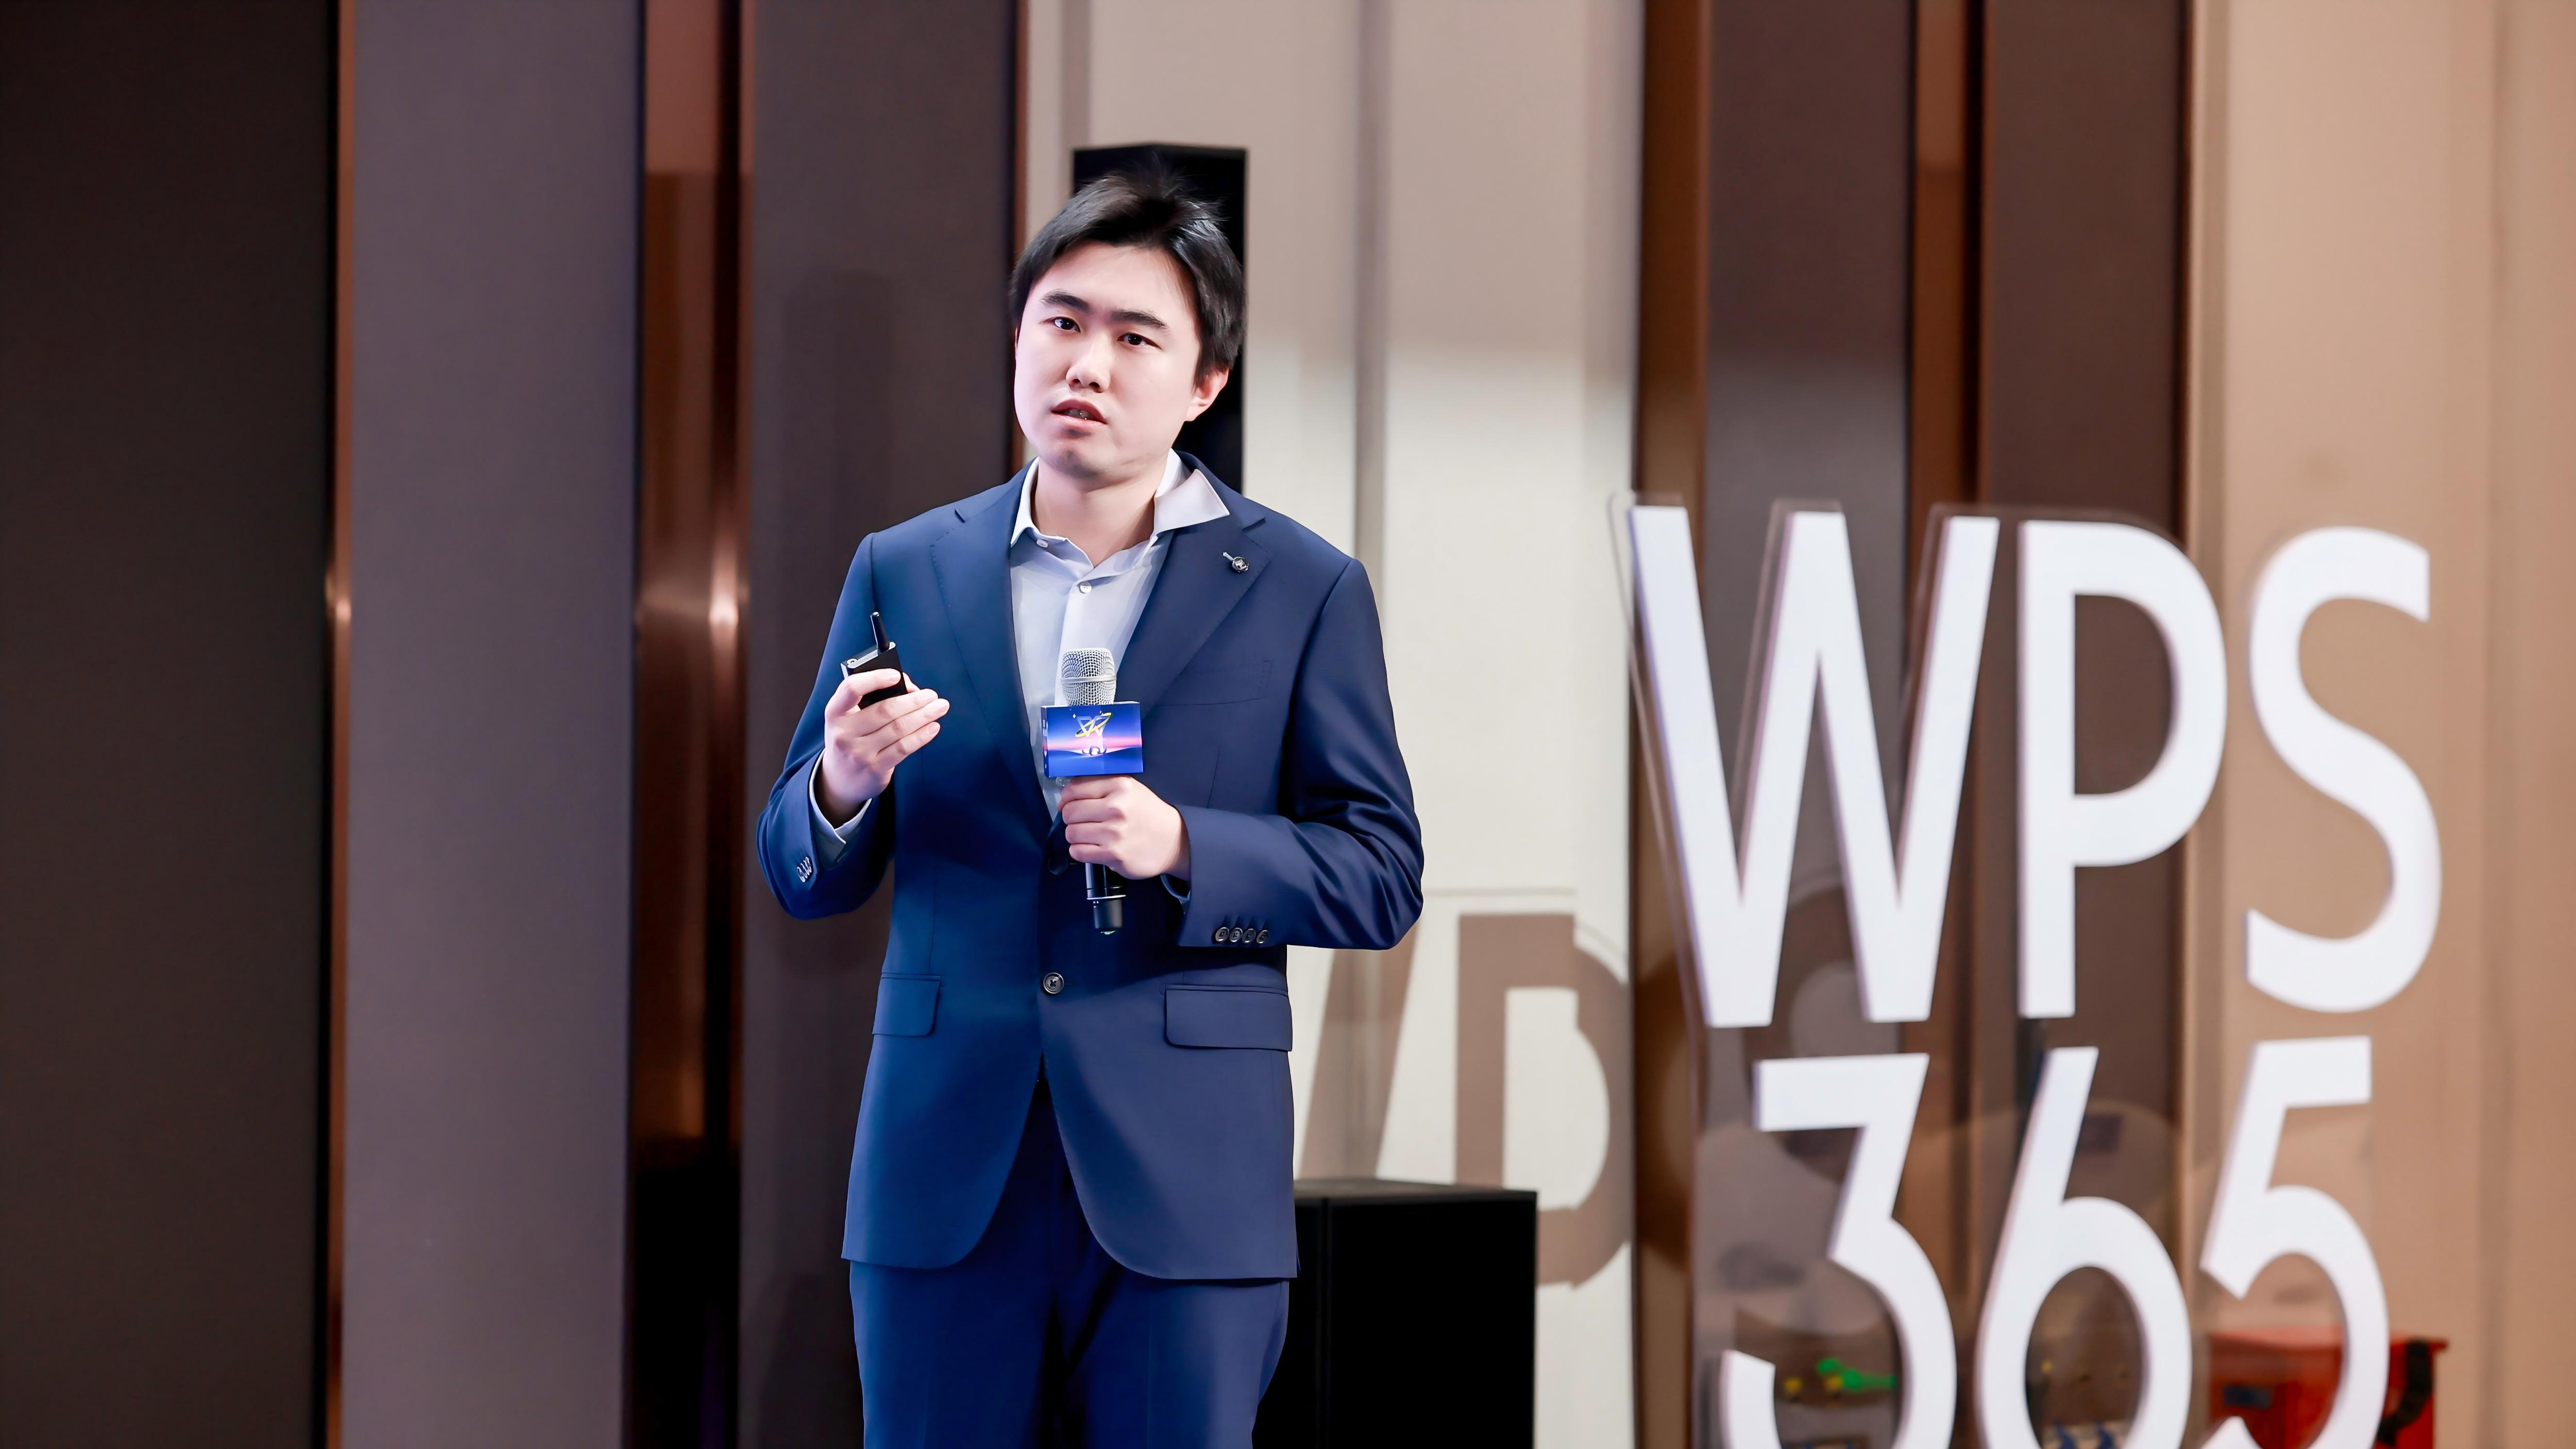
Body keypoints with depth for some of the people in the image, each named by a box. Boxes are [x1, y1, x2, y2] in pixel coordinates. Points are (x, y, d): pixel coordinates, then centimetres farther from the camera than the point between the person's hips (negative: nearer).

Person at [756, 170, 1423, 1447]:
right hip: (945, 1185, 2)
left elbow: (1382, 881, 1)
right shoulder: (902, 573, 10)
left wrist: (1181, 849, -16)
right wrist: (844, 788, -12)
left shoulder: (1302, 591, 3)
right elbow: (802, 877, 12)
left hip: (1183, 1194, -2)